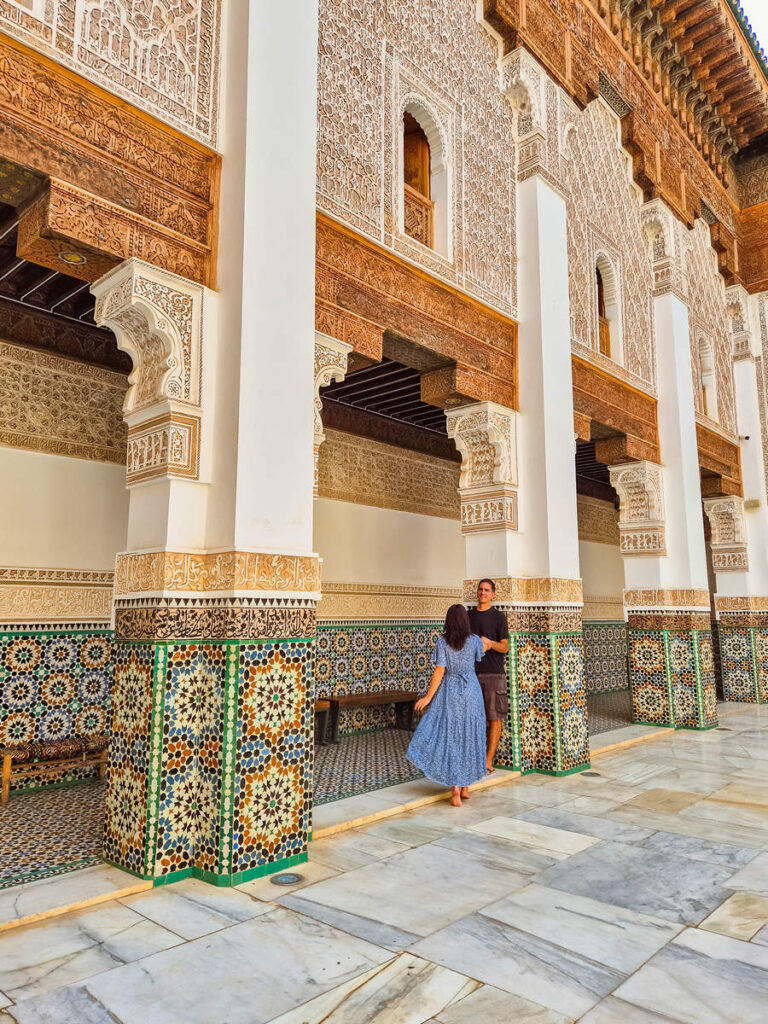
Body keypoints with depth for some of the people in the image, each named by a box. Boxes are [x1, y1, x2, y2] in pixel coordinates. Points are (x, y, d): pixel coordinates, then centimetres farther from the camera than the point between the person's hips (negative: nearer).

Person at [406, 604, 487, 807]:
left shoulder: (442, 642, -10)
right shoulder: (474, 641, -4)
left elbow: (439, 672, -12)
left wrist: (428, 697, -5)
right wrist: (486, 642, 40)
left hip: (449, 692, -2)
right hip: (471, 692, 2)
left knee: (450, 738, 2)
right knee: (469, 737, 12)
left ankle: (455, 788, -6)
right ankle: (465, 787, 21)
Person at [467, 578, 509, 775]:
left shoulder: (499, 617, 1)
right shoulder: (468, 615, 12)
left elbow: (505, 647, -3)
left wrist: (490, 643, -22)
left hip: (494, 673, -3)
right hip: (472, 672, 3)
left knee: (494, 718, -1)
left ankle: (488, 762, 6)